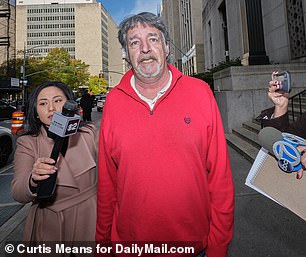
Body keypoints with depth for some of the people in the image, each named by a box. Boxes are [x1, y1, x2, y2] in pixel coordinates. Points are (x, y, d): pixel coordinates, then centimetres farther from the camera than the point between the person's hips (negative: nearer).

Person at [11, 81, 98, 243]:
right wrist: (34, 180, -37)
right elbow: (18, 195, -17)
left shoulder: (89, 133, -9)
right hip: (51, 227, 0)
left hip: (91, 221, 1)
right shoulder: (27, 143, -8)